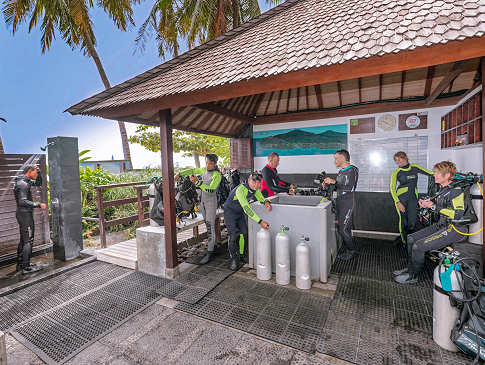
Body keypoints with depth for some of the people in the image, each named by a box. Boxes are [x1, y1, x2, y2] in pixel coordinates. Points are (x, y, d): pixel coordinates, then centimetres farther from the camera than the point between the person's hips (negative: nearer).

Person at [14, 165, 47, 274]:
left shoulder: (26, 181, 9)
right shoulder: (23, 184, -19)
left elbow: (39, 183, 21)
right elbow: (23, 201, -27)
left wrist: (38, 171, 7)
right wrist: (38, 205, -28)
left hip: (22, 214, 10)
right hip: (25, 214, -10)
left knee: (23, 240, 17)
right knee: (28, 241, -5)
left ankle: (20, 265, 26)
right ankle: (26, 267, 1)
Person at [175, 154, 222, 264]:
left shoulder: (217, 175, -15)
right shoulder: (204, 170, 7)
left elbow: (210, 189, -25)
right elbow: (192, 170, 15)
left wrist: (197, 182, -33)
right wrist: (179, 174, 4)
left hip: (211, 201, -7)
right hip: (202, 200, 7)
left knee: (210, 226, -9)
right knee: (207, 225, 13)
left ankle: (210, 253, -7)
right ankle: (213, 245, 25)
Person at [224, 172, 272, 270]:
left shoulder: (256, 189, -12)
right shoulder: (241, 190, -35)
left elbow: (261, 198, 4)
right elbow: (246, 208, -42)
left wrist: (266, 202, -22)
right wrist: (260, 221, -47)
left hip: (241, 213, 6)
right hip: (230, 212, -6)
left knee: (246, 233, 0)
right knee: (234, 236, -11)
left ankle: (246, 256, 19)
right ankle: (234, 259, 8)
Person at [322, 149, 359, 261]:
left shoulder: (353, 170, -11)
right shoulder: (340, 172, 13)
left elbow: (350, 188, -20)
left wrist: (334, 182, -23)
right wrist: (328, 184, 6)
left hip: (348, 204, -8)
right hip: (339, 203, 8)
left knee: (343, 229, -6)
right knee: (340, 228, 12)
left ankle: (352, 250, 15)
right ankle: (347, 250, 27)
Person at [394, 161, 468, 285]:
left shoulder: (456, 190, -18)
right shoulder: (443, 188, 11)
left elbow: (458, 215, -25)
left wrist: (434, 206, -23)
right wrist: (426, 202, 8)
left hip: (455, 229, -10)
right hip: (441, 225, 10)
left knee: (418, 246, -20)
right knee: (411, 238, 6)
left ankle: (412, 276, 0)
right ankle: (410, 268, 21)